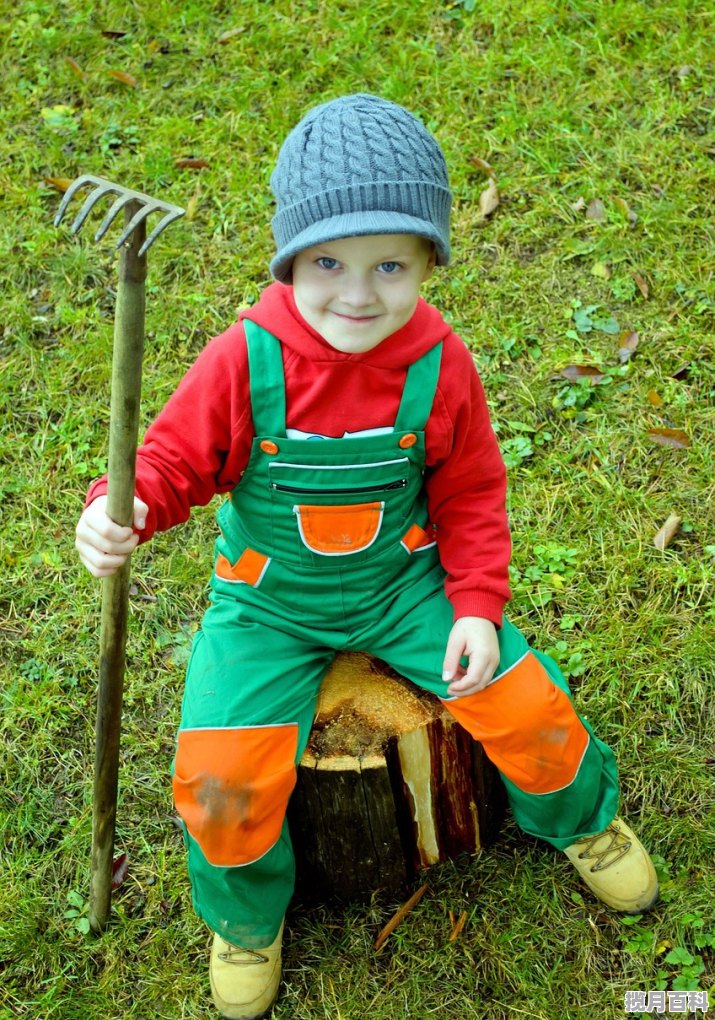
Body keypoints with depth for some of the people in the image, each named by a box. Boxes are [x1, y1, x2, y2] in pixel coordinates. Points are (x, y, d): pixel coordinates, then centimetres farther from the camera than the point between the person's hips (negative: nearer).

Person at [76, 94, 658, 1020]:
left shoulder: (437, 365, -14)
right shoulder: (243, 361, -21)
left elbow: (470, 494, -1)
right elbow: (176, 459, -10)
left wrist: (477, 605, -8)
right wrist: (123, 510, -32)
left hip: (404, 583, 2)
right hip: (268, 600, -1)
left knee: (529, 708, -3)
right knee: (222, 778, -16)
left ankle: (577, 816, 35)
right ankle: (247, 916, 20)